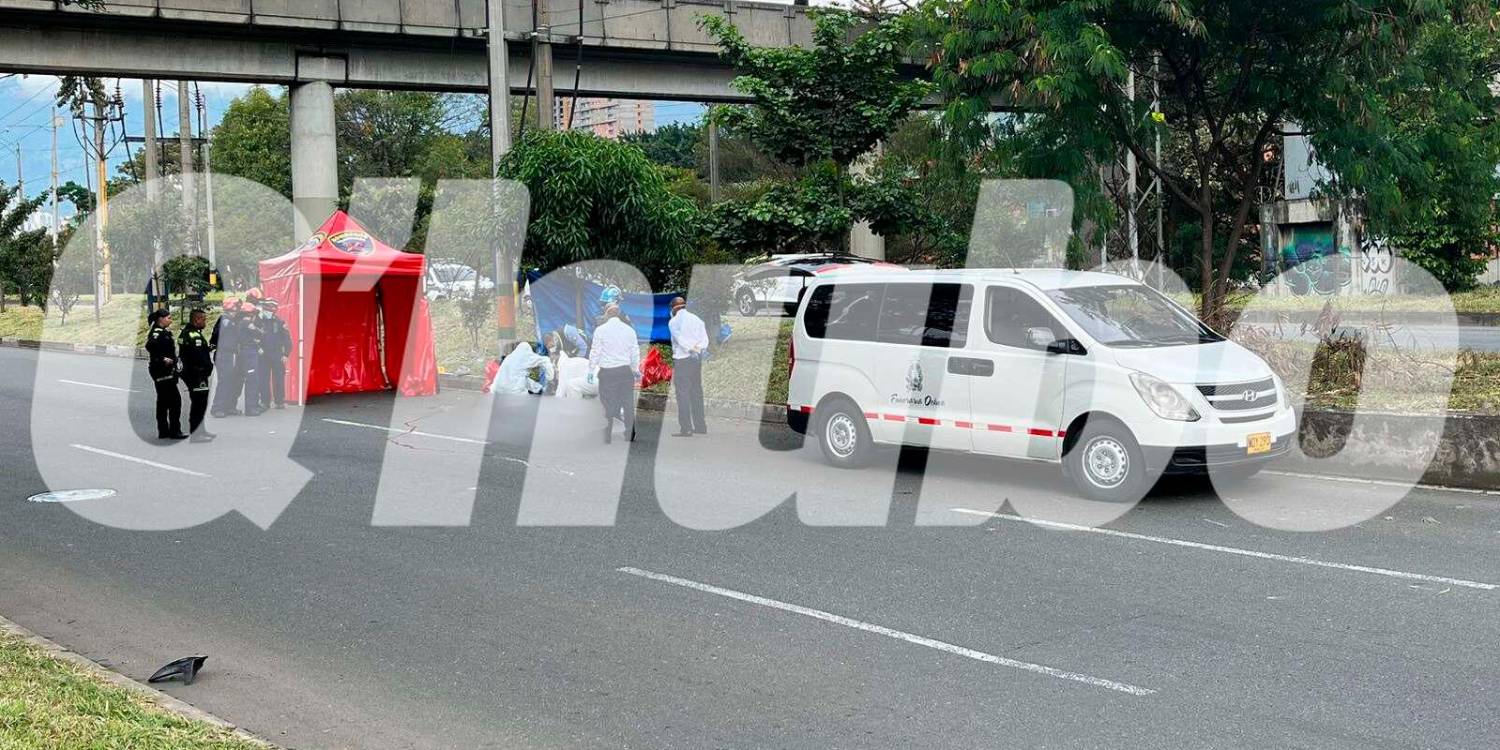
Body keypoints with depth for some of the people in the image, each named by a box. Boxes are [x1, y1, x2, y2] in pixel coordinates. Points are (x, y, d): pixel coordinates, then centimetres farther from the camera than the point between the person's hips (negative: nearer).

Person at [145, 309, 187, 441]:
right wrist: (162, 359, -29)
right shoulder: (157, 333, -13)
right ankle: (174, 431, -10)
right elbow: (150, 346, -29)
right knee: (175, 400, -11)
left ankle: (163, 431, 18)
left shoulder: (164, 332, 16)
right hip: (162, 371, -10)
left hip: (167, 371, 10)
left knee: (163, 401, 13)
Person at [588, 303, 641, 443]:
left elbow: (595, 352, -4)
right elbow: (635, 353, 10)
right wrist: (636, 369, 23)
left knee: (608, 406, 3)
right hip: (626, 371, 3)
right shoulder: (629, 330, 4)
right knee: (628, 405, 9)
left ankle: (608, 437, 4)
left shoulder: (600, 330, -6)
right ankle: (631, 436, 12)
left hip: (607, 373, -3)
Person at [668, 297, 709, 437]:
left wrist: (690, 349, -20)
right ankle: (700, 426, 17)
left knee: (683, 394, -5)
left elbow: (679, 339, -16)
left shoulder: (673, 322, -3)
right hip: (697, 359, 6)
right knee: (696, 392, 13)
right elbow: (704, 337, 3)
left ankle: (686, 428, -9)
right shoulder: (696, 319, 14)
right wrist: (700, 348, -10)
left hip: (681, 359, -6)